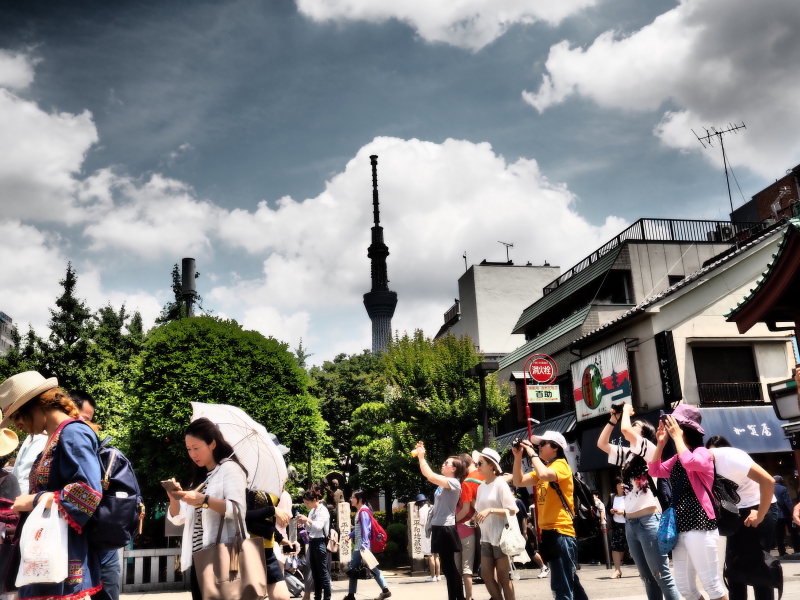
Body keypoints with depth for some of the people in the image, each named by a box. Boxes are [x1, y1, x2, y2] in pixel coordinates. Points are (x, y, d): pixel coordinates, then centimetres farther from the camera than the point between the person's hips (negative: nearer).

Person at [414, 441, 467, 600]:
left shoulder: (454, 483, -14)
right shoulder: (444, 481, 12)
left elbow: (431, 477, -24)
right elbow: (428, 475, 15)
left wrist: (422, 457, -17)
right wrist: (420, 457, 5)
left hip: (446, 528, -9)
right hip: (439, 527, 9)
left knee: (449, 566, -4)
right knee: (447, 566, 12)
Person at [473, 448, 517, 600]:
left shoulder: (500, 483, -10)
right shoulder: (481, 487, 10)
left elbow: (512, 510, -16)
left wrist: (490, 510, -24)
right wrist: (476, 517, -2)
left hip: (501, 537, -7)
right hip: (486, 537, 7)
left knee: (503, 578, 0)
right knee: (486, 575, 6)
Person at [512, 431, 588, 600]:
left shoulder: (560, 464, -10)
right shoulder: (543, 468, 16)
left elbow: (544, 475, -31)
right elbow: (518, 481, 13)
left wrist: (532, 454, -18)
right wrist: (518, 456, 4)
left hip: (561, 532, -10)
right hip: (549, 531, 10)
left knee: (561, 586, -10)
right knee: (569, 581, 18)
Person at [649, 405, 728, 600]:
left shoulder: (702, 453, -8)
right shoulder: (676, 459, 15)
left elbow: (689, 462, -29)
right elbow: (655, 471, 17)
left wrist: (677, 436, -18)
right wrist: (661, 443, 8)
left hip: (699, 527, -8)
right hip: (680, 528, 9)